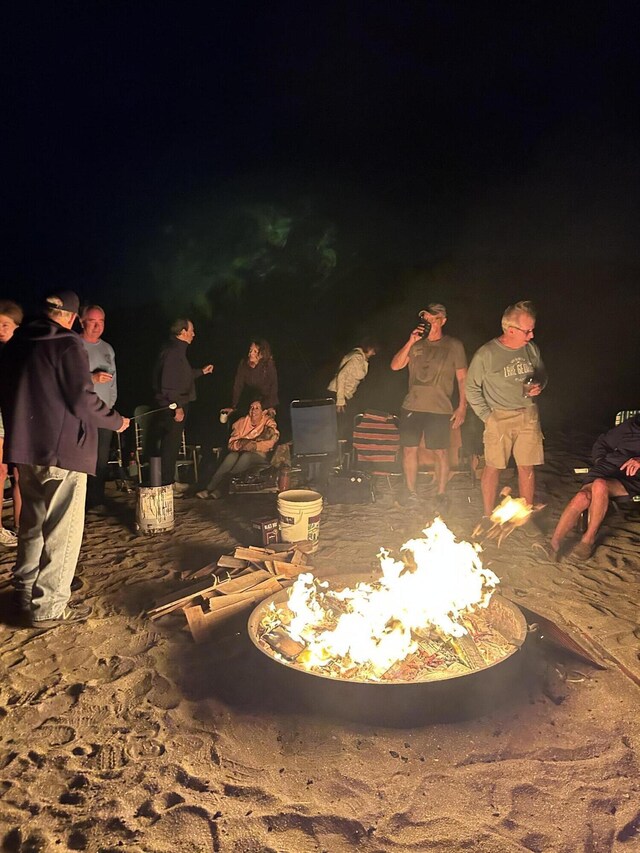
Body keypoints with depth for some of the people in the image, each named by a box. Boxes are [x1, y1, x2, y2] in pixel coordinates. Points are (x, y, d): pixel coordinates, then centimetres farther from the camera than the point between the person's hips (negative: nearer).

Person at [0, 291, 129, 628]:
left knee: (33, 522, 21)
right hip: (62, 449, -8)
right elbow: (82, 399, -18)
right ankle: (48, 606, 7)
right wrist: (116, 421, -3)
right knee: (62, 529, 1)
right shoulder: (67, 344, -12)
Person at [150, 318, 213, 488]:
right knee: (170, 445, -3)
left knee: (172, 445, 15)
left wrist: (201, 371, 34)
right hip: (172, 408, -10)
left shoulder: (177, 350, 15)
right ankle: (166, 483, 5)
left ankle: (169, 480, 25)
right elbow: (168, 383, -24)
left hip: (176, 405, 10)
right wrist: (177, 407, -22)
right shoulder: (172, 352, -17)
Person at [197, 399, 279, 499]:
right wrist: (240, 444, -17)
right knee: (232, 456, -32)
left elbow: (269, 443, -12)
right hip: (241, 452, 3)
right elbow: (231, 443, 4)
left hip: (260, 456, -3)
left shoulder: (269, 423, 3)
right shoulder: (242, 422, 11)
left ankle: (217, 486, -31)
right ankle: (209, 489, -36)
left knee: (246, 456, -36)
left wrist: (253, 445, -24)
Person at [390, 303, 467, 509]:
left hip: (440, 409, -3)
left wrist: (462, 407, -3)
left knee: (441, 452, 1)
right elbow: (395, 366, 0)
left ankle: (440, 494, 17)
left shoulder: (454, 346, 2)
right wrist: (411, 342, -10)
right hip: (412, 407, 3)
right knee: (409, 449, 5)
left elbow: (462, 378, 3)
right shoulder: (415, 344, 10)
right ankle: (411, 493, 19)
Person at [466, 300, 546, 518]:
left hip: (529, 416, 4)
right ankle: (488, 516, 17)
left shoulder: (532, 349, 3)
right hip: (499, 417, -4)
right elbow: (472, 388, -3)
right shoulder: (486, 354, -10)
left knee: (527, 467, 8)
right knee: (493, 467, 3)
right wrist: (486, 416, -7)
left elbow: (542, 375, 20)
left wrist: (539, 386, -3)